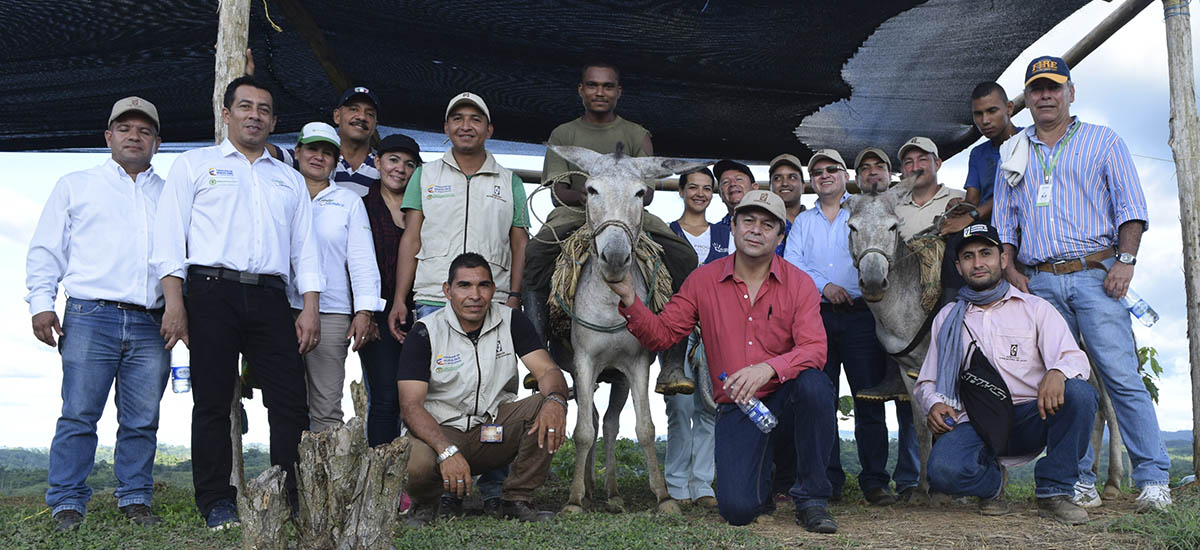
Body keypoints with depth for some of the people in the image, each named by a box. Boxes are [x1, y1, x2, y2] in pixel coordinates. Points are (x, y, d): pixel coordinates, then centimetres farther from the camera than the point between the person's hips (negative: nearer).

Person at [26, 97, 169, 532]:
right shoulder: (76, 186, 15)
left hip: (151, 324, 2)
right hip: (91, 317, -2)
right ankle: (67, 503, 4)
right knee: (79, 415, -4)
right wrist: (41, 303, -1)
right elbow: (46, 250, 11)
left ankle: (135, 499, 12)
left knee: (142, 420, 3)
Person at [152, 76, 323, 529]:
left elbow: (304, 248, 18)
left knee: (290, 400, -5)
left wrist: (310, 308, 5)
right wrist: (174, 302, -7)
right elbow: (169, 237, 4)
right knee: (212, 401, 0)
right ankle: (216, 503, 9)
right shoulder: (195, 165, 13)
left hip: (270, 297, 3)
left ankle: (292, 499, 1)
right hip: (212, 291, -2)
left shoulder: (290, 180, 23)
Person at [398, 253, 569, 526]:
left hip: (496, 430, 3)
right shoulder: (426, 332, -9)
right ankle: (425, 503, 4)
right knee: (414, 465, -35)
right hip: (442, 431, -3)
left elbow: (547, 370, -8)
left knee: (550, 406, -23)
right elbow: (411, 404, -17)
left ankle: (516, 500, -8)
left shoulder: (511, 321, 0)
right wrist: (447, 451, -34)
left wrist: (555, 400, -35)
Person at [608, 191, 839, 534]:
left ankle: (811, 499, -15)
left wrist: (767, 369, -34)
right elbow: (661, 335, 2)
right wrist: (629, 299, -14)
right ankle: (761, 473, 24)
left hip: (786, 400, 0)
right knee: (737, 509, -18)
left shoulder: (799, 283, -2)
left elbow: (814, 349, -16)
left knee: (815, 384, -36)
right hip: (736, 407, 0)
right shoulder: (704, 280, 2)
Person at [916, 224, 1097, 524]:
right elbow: (927, 381, 16)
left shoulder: (1036, 308, 11)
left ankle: (1054, 492, -13)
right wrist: (933, 404, -8)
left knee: (1079, 393, -31)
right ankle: (994, 480, 5)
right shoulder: (947, 318, 16)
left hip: (1030, 420, 0)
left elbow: (1075, 357, -3)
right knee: (942, 470, -32)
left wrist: (1057, 372, -28)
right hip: (975, 424, 0)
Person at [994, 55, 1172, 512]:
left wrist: (1126, 260, -9)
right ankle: (1079, 482, 5)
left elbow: (1131, 206, 4)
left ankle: (1153, 479, -5)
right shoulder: (1014, 153, 19)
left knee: (1122, 376, -10)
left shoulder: (1102, 141, 11)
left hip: (1095, 275, -3)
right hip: (1038, 282, 3)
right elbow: (1004, 221, 19)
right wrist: (1010, 270, 5)